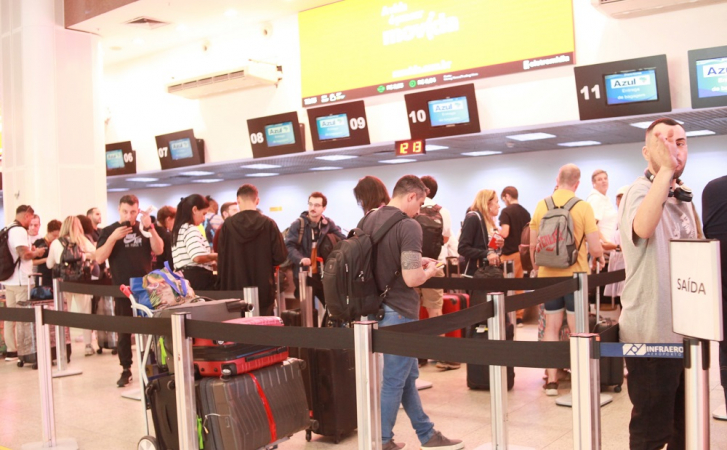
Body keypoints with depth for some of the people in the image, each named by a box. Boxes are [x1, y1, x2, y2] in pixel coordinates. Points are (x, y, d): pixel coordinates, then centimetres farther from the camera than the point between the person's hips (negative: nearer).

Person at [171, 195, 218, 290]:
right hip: (197, 278, -10)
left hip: (184, 278, 10)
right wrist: (217, 256, -7)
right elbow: (198, 257, -24)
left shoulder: (178, 230, 20)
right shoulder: (191, 229, -10)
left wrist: (211, 263, 19)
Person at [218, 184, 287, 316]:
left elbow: (221, 258, -2)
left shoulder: (228, 225, -5)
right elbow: (280, 256, -7)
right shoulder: (268, 224, -7)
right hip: (263, 289, -1)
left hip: (235, 287, 1)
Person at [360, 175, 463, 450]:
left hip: (379, 308, 9)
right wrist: (429, 270, -6)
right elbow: (412, 278, -27)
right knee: (394, 381, 5)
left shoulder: (369, 220, 6)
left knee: (407, 376, 18)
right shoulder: (408, 226, -20)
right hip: (399, 313, -9)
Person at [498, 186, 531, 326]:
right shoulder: (525, 212, 9)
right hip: (522, 252, 7)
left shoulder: (506, 211, -12)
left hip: (509, 253, -7)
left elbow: (504, 233, -20)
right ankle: (519, 317, 13)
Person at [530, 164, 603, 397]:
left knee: (551, 326, 11)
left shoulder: (541, 205, 0)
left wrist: (537, 268, 21)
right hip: (575, 274, -3)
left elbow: (533, 245, 5)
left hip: (548, 274, 3)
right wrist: (600, 257, 13)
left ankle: (551, 380, 14)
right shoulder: (583, 207, -9)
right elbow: (595, 248, -10)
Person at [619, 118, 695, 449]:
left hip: (685, 331, 8)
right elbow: (642, 226, -40)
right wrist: (665, 170, -35)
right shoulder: (640, 192, -14)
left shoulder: (683, 199, 12)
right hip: (653, 334, -8)